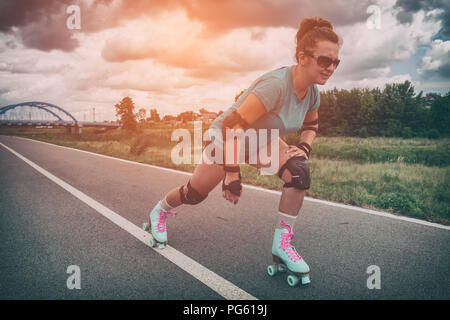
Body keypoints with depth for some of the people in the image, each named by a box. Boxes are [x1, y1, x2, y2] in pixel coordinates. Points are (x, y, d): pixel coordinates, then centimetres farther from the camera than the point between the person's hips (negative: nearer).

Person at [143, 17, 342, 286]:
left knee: (299, 171, -21)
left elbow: (311, 124, 11)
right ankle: (160, 211, 40)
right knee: (195, 194, 5)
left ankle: (282, 245, -11)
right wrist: (232, 174, -35)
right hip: (226, 138, -6)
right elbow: (234, 124, -38)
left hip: (261, 140, 6)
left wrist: (305, 148, -9)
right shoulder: (276, 84, -37)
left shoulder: (312, 93, -12)